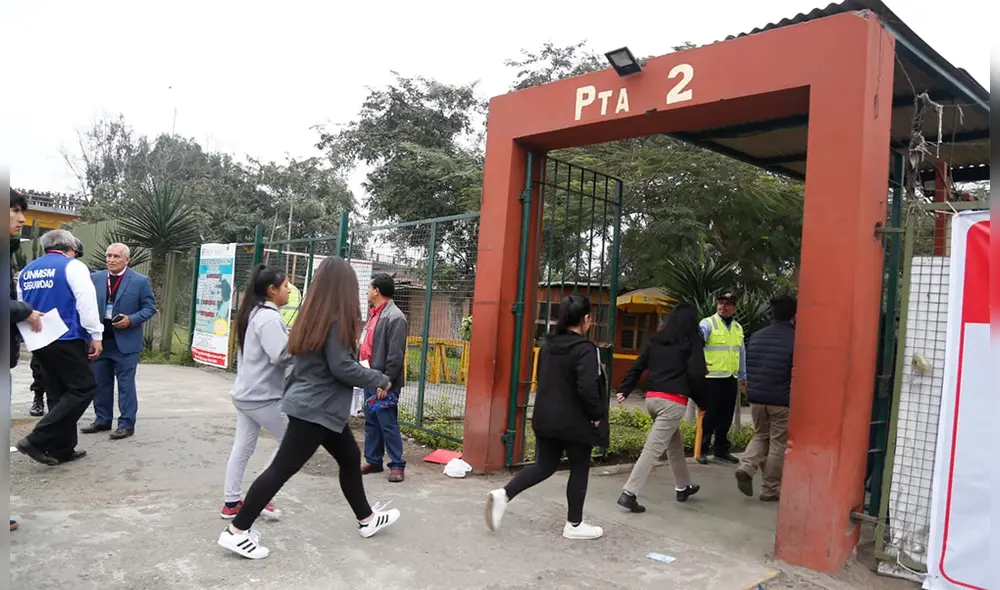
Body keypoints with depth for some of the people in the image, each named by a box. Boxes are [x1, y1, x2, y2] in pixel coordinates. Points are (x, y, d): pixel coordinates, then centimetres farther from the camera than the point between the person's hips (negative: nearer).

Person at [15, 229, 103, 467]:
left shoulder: (26, 271, 14)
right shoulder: (73, 266, -6)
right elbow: (86, 302, -15)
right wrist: (95, 335, -12)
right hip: (68, 339, -8)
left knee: (59, 394, 14)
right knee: (83, 389, -2)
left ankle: (62, 449, 15)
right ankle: (37, 439, -11)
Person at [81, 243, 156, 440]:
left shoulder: (140, 281, -4)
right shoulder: (95, 279, 7)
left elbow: (150, 307, -3)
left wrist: (131, 320, -16)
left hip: (125, 342, -4)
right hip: (100, 340, 5)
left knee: (125, 384, 1)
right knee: (100, 383, 13)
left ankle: (126, 424, 7)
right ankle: (102, 420, 26)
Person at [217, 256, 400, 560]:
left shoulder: (312, 316, 7)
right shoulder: (336, 319, -18)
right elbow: (341, 367, -20)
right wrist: (381, 380, -9)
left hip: (313, 405, 10)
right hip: (316, 409, -10)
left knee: (350, 458, 18)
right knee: (282, 468, -3)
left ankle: (366, 519, 31)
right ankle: (236, 531, 5)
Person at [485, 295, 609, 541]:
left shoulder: (548, 344, 6)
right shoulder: (584, 349, -17)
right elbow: (587, 388, -25)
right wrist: (597, 415, -11)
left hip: (546, 417, 7)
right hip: (575, 421, -7)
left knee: (544, 466, 15)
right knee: (579, 469, 11)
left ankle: (503, 495, -1)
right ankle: (574, 524, 21)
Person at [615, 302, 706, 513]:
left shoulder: (656, 339, 14)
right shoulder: (693, 341, -1)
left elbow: (638, 366, 12)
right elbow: (696, 374, -8)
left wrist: (623, 390, 12)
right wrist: (701, 401, 3)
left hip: (652, 398, 7)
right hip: (673, 401, -6)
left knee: (675, 442, 24)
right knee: (653, 448, -7)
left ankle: (683, 486, 38)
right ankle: (629, 493, -13)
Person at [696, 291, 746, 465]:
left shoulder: (738, 328, 14)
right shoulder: (708, 324, -6)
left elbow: (742, 353, 22)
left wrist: (743, 376, 23)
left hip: (731, 379, 6)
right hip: (712, 377, -6)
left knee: (726, 417, 13)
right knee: (709, 416, -1)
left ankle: (722, 450, 24)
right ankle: (701, 450, 8)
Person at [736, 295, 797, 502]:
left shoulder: (756, 337, 6)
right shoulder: (795, 340, -10)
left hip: (756, 398, 5)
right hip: (782, 401, -5)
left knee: (761, 436, 22)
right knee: (778, 444, 7)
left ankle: (746, 467, -1)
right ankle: (770, 489, 14)